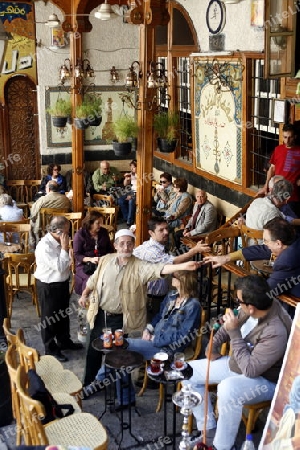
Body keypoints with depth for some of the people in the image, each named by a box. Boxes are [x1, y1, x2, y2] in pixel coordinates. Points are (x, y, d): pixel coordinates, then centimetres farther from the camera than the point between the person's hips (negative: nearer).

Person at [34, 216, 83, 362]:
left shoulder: (58, 241, 0)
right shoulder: (44, 246, -27)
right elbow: (59, 267, -29)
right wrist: (65, 248, -26)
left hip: (62, 283, 9)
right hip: (48, 287, -9)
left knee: (63, 314, 23)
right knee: (50, 317, 8)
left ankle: (64, 341, 42)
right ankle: (50, 349, 23)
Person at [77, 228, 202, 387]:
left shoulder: (139, 266, -14)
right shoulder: (106, 260, -1)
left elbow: (159, 269, -30)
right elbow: (94, 280, 15)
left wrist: (183, 267, -45)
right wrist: (84, 295, 15)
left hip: (119, 319, -3)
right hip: (99, 314, 3)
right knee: (92, 350, 13)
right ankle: (88, 384, 31)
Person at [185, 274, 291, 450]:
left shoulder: (276, 333, -36)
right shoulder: (257, 306, -13)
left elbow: (250, 369, -34)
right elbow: (231, 324, 9)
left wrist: (234, 333, -32)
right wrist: (213, 345, 2)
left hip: (265, 379, -9)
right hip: (237, 363, 9)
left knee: (228, 389, -40)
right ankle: (209, 431, 9)